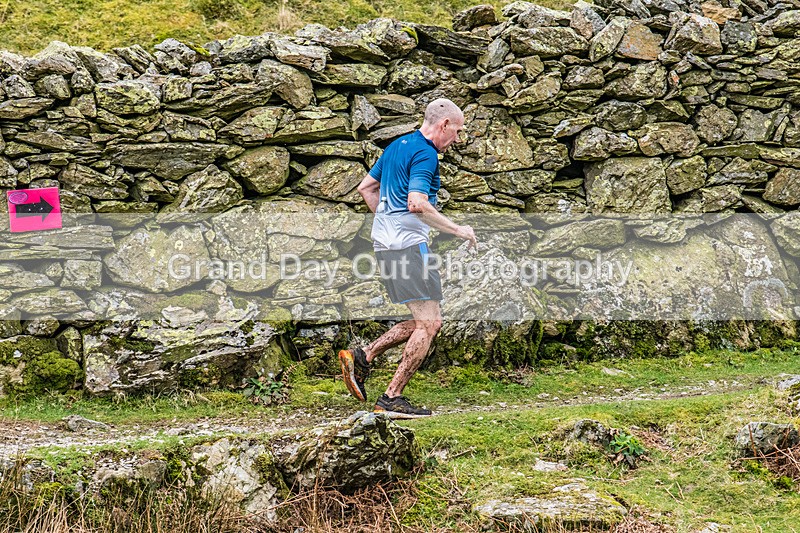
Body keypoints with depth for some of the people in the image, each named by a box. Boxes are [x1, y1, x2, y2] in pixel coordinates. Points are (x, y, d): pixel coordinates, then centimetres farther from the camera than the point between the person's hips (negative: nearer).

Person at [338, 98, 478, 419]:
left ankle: (362, 357, 8)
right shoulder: (424, 154, -13)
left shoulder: (398, 145, 17)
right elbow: (417, 203, -25)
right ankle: (392, 399, -6)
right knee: (428, 324, -6)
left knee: (428, 322, 13)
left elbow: (365, 187, 24)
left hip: (386, 242, 10)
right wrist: (457, 230, -17)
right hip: (408, 244, -10)